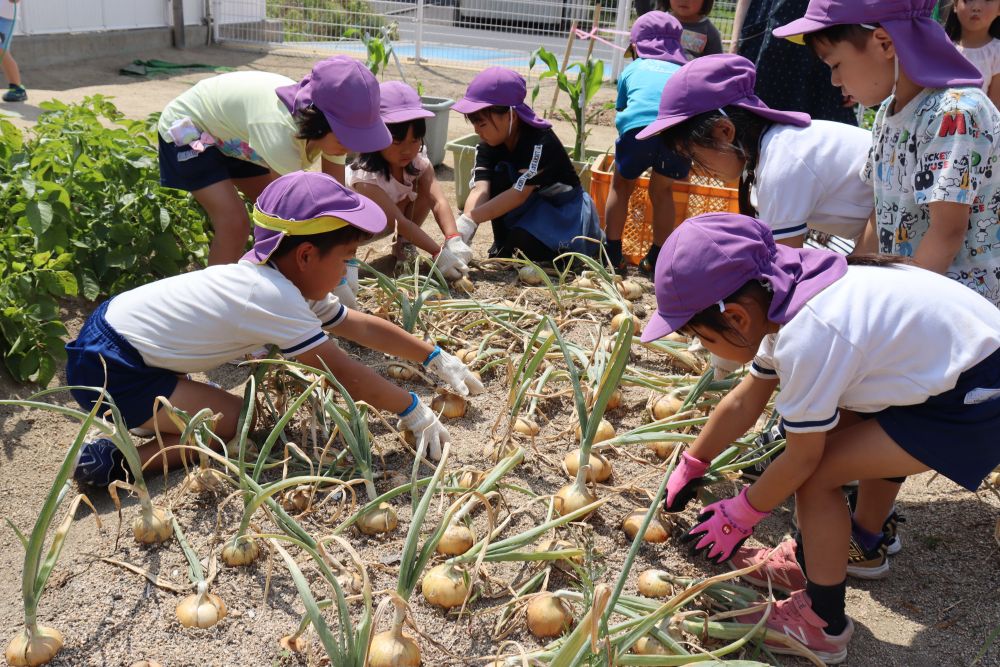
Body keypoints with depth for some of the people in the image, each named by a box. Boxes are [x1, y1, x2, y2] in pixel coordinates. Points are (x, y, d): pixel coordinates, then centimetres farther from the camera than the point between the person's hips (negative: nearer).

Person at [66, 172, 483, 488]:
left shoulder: (291, 283, 3)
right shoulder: (275, 299, -24)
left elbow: (361, 326, 6)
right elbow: (342, 372, -23)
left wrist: (436, 358, 8)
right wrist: (412, 410, -14)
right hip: (106, 367, -9)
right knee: (237, 424, -11)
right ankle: (119, 460, -14)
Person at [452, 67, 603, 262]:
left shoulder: (541, 140, -29)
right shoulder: (487, 145, -11)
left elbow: (519, 193, -36)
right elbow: (480, 189, -25)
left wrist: (469, 220, -43)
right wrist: (461, 230, -44)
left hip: (564, 210, -6)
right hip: (531, 208, 6)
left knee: (523, 239, -35)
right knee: (498, 173, -21)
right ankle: (502, 247, -7)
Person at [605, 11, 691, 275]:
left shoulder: (632, 69, 31)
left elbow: (621, 111, 40)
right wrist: (686, 167, 54)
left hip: (638, 126, -1)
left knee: (621, 185, 24)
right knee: (662, 190, 25)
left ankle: (612, 254, 22)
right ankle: (656, 258, 25)